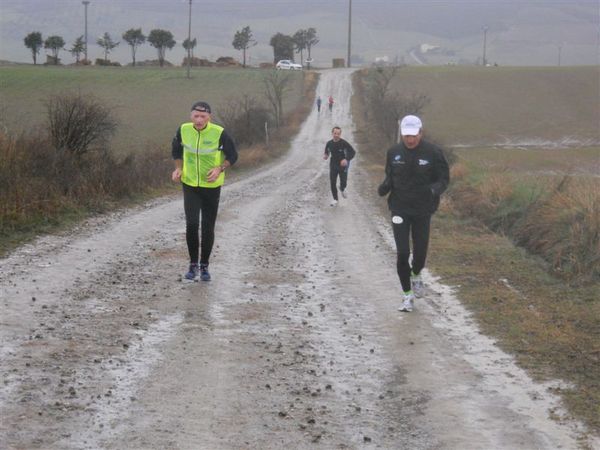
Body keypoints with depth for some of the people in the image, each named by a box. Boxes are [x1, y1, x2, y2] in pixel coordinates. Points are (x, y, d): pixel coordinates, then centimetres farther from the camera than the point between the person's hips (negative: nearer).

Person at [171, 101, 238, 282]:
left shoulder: (219, 133, -18)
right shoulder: (184, 130, -10)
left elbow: (232, 156, -5)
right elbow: (176, 148, 11)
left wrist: (220, 169, -22)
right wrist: (178, 168, -3)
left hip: (211, 186, -1)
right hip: (190, 185, 1)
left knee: (208, 228, 5)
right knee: (191, 224, -13)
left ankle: (204, 266, 24)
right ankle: (193, 264, 6)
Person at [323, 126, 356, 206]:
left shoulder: (344, 143, -17)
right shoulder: (329, 143, -4)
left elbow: (353, 152, -13)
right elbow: (326, 152, 13)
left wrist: (346, 159, -28)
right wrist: (325, 156, -11)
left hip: (343, 165, -3)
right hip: (333, 166, 3)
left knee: (343, 182, -3)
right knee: (332, 183, -4)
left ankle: (342, 189, 35)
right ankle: (335, 199, 12)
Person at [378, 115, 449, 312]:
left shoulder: (433, 153, -9)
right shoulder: (394, 152, -2)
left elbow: (444, 178, -4)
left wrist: (434, 190, -26)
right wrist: (384, 187, -12)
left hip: (422, 211, -1)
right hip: (399, 209, 1)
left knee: (420, 252, 8)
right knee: (402, 253, -7)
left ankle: (416, 275, 43)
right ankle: (407, 296, 5)